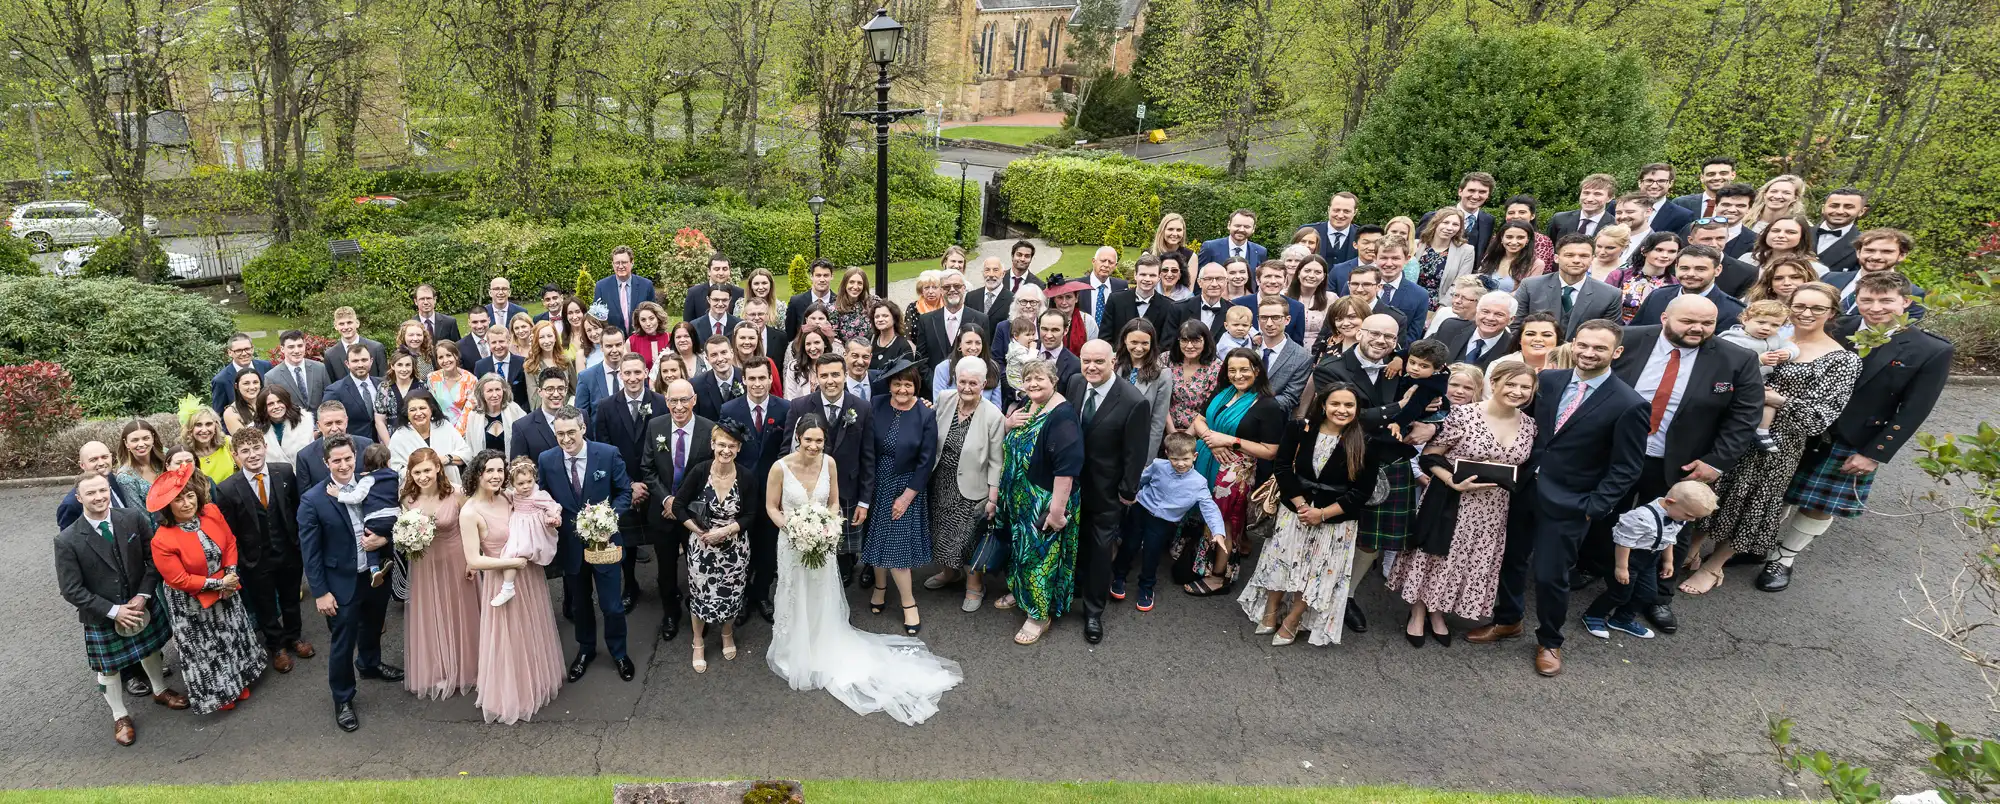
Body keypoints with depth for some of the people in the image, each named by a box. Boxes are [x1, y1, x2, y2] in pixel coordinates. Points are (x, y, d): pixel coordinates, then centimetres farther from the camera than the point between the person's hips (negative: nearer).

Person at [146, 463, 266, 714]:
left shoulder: (211, 512, -16)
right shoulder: (162, 541, -29)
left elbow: (229, 542, -2)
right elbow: (179, 580, -23)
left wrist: (231, 574, -11)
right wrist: (218, 583, -20)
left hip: (225, 589, 5)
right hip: (192, 603, -5)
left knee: (233, 635, 21)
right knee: (204, 647, 13)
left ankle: (238, 682, 43)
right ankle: (217, 693, 34)